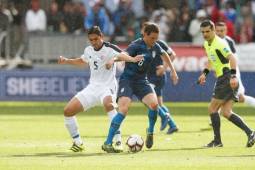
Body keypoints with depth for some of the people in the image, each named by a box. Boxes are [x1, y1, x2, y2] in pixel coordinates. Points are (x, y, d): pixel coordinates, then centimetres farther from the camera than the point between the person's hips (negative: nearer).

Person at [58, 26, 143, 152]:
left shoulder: (109, 48, -13)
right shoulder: (88, 50, 8)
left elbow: (121, 55, -35)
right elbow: (82, 61, 33)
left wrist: (132, 59, -56)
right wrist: (66, 61, 22)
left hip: (107, 86, -7)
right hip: (92, 87, 7)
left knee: (108, 104, -40)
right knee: (68, 111, -1)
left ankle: (118, 141, -40)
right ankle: (77, 142, 15)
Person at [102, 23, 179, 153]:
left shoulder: (155, 47, 4)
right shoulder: (136, 46, -17)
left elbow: (164, 55, 26)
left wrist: (173, 71, 28)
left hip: (141, 81, 6)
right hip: (127, 80, -6)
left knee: (154, 104, -19)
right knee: (123, 110, -21)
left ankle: (150, 132, 10)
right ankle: (107, 143, -17)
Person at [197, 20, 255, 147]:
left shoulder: (219, 43, -15)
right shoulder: (207, 44, 15)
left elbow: (232, 58, -25)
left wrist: (233, 76, -35)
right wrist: (204, 73, 21)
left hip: (227, 78, -9)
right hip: (222, 79, 9)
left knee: (212, 109, -4)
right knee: (226, 112, 4)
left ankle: (217, 141, 3)